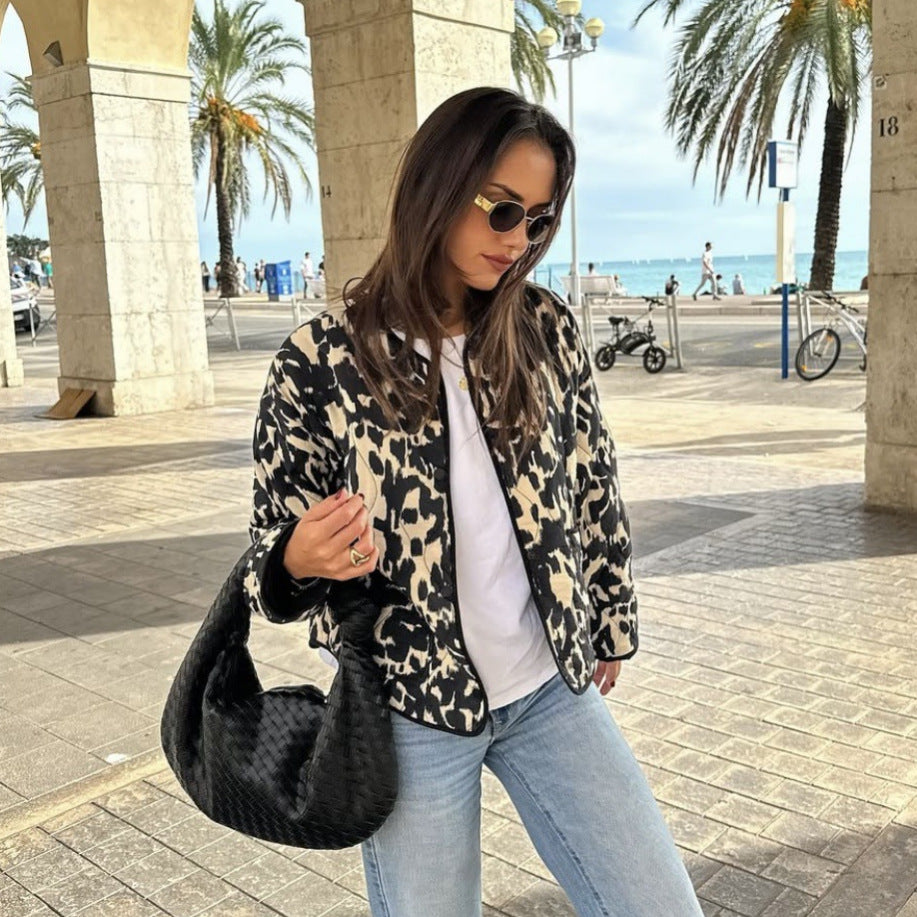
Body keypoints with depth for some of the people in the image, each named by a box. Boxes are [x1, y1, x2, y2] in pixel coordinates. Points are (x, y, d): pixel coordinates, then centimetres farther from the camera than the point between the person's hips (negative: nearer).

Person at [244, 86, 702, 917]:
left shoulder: (548, 331, -4)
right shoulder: (320, 362, -13)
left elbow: (593, 485, 8)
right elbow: (279, 548, -5)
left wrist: (610, 622, 15)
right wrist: (301, 559, -28)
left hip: (552, 689, 3)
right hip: (409, 710, -3)